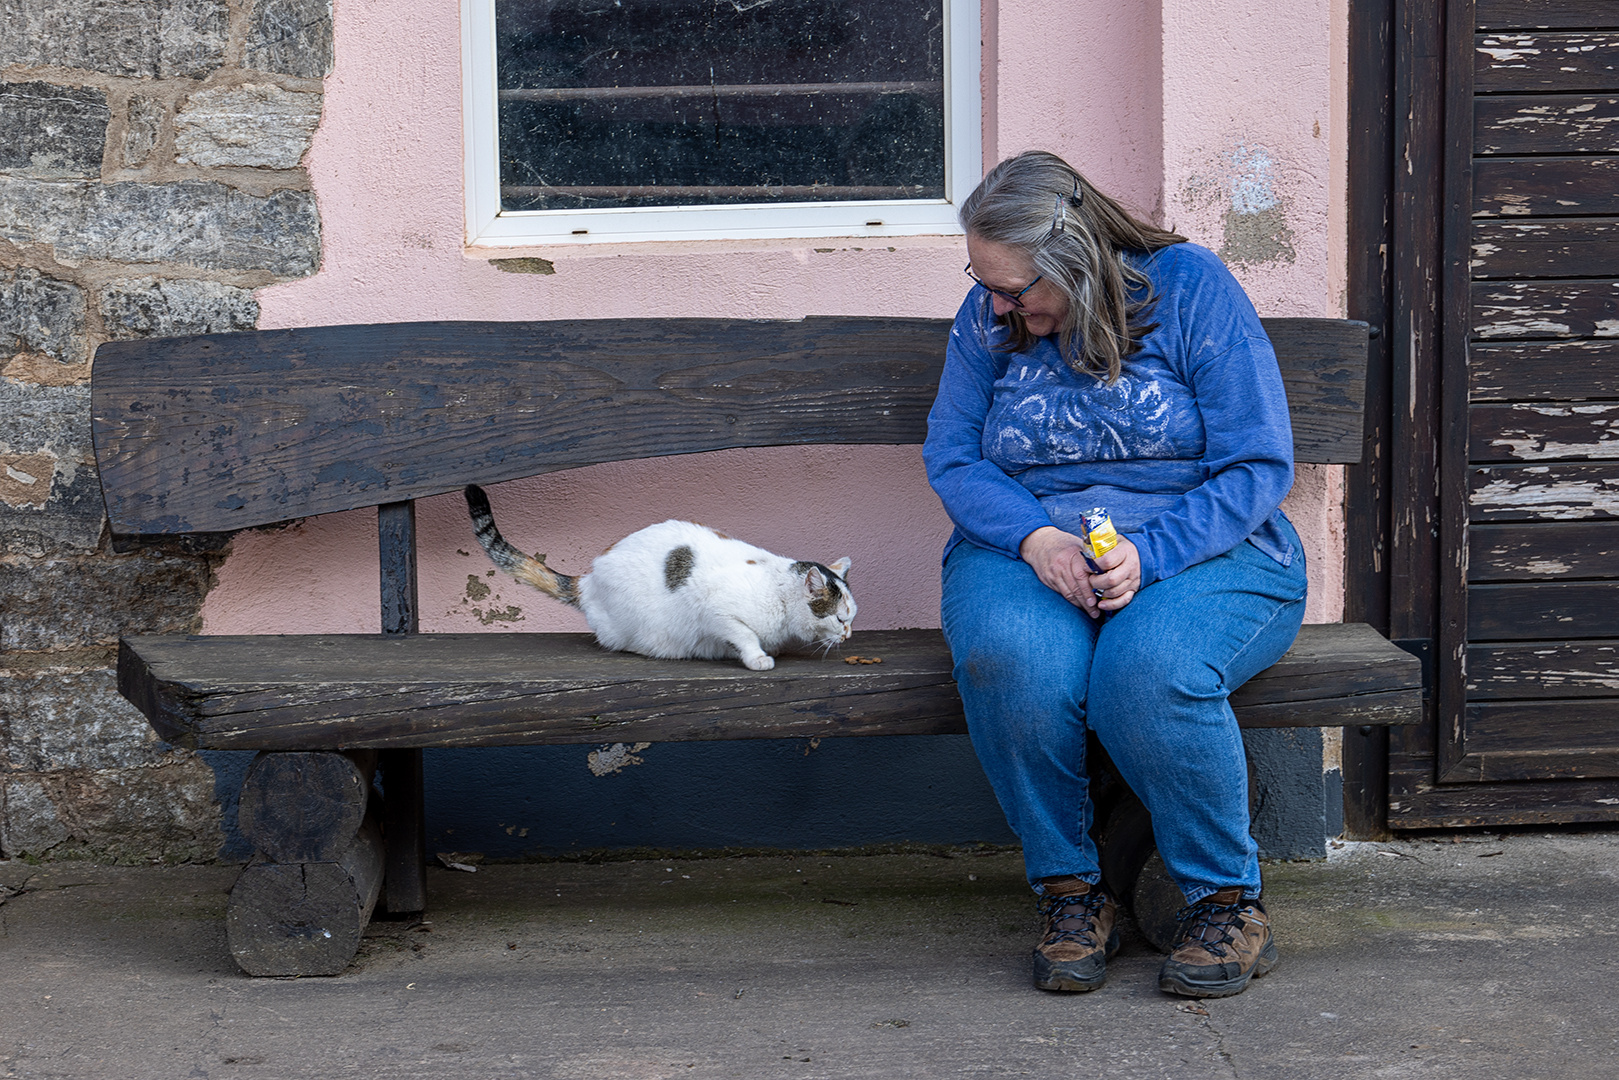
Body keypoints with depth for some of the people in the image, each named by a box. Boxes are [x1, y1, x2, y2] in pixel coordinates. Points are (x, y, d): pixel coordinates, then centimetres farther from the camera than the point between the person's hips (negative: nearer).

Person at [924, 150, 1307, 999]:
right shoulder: (988, 315, 4)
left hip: (1201, 548, -2)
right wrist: (1035, 539, -18)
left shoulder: (1191, 288, -7)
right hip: (1024, 550, 3)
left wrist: (1149, 554, -24)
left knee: (1148, 671, -37)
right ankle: (1068, 891, -13)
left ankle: (1228, 901, -15)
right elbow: (951, 454, 3)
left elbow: (1258, 464, -9)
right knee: (1012, 660, -34)